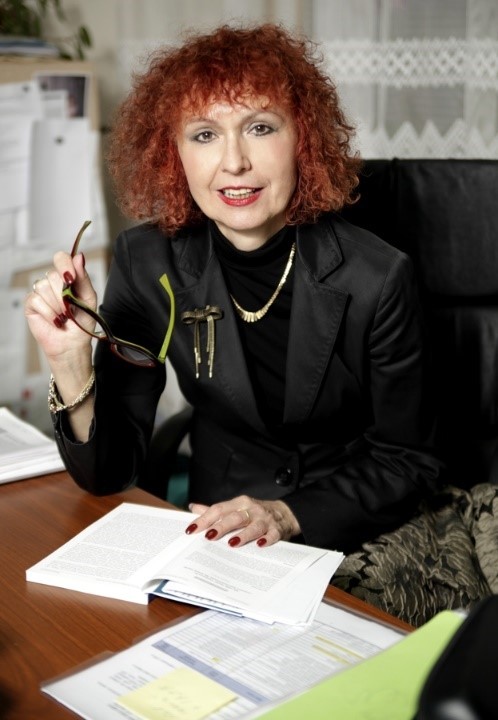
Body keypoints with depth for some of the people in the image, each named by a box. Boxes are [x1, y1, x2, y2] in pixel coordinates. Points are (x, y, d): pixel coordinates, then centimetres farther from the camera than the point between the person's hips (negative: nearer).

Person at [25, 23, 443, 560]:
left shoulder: (376, 278, -16)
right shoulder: (146, 263, -9)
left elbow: (408, 461, -4)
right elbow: (110, 474, -8)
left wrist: (287, 515, -19)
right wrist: (73, 369, -27)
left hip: (355, 539, -1)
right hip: (214, 532, 2)